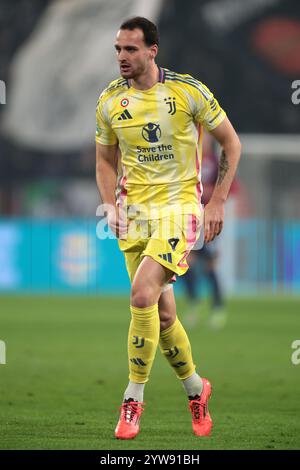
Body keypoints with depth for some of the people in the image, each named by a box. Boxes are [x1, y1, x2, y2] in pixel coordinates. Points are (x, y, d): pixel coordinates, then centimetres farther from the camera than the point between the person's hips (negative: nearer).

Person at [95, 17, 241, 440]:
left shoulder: (188, 91, -8)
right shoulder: (110, 101, 3)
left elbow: (231, 143, 1)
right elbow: (105, 159, 16)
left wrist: (217, 201, -4)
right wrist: (111, 205, 0)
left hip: (178, 205, -4)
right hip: (134, 210, 4)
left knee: (143, 294, -22)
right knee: (162, 312, 6)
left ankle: (134, 399, -12)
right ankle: (196, 389, 29)